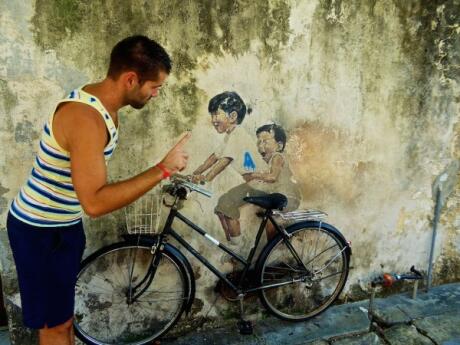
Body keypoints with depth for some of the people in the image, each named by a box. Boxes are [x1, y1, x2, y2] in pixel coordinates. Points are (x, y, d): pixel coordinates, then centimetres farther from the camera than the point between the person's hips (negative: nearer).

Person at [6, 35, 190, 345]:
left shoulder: (103, 103, 0)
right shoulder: (86, 118, -31)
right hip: (40, 231, -9)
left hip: (64, 223, 9)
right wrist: (164, 169, -32)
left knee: (63, 314, 25)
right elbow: (95, 202, -37)